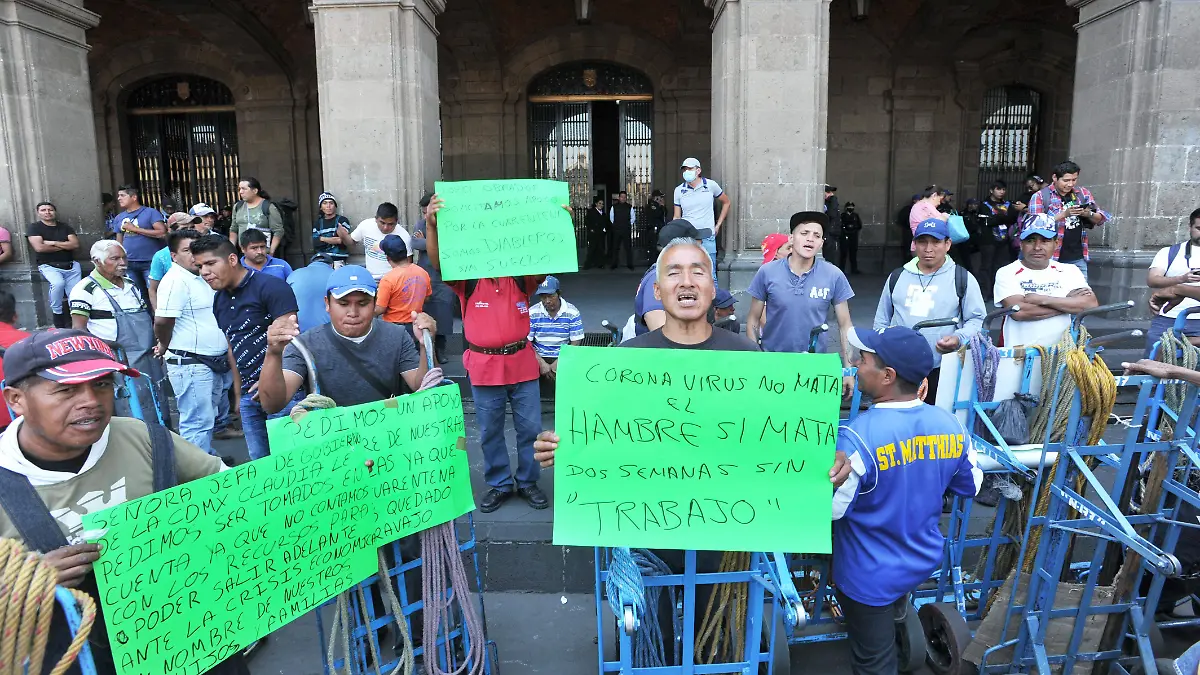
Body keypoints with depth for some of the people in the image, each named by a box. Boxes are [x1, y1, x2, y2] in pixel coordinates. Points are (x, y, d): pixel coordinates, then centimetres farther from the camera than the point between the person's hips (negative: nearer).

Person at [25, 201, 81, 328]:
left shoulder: (64, 227, 15)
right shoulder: (34, 227, 5)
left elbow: (75, 244, 1)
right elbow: (39, 247, -10)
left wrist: (53, 243, -6)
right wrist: (64, 246, -1)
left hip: (71, 265, 4)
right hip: (49, 266, -3)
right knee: (58, 283, -34)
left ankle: (71, 324, -2)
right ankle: (57, 314, -14)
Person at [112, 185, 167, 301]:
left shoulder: (151, 212, -3)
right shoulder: (120, 217, 15)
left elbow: (162, 233, -14)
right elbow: (119, 242, 20)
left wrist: (135, 229, -11)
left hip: (150, 262, -6)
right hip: (130, 264, 6)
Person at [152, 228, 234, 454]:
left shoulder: (199, 278, 15)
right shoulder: (175, 280, -16)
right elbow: (162, 320, -22)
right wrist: (164, 346, -5)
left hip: (213, 362, 10)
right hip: (191, 365, -10)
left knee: (208, 419, 22)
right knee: (198, 422, -6)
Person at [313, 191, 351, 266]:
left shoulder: (342, 220, 4)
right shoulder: (318, 223, 17)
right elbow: (315, 243, 5)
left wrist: (323, 239, -10)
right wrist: (328, 240, -9)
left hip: (338, 260, -3)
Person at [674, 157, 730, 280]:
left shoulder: (711, 185, 4)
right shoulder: (679, 190, 7)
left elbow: (726, 202, 17)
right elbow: (676, 217, 12)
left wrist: (718, 225, 11)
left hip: (707, 237, -1)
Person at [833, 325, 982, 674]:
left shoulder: (858, 437, -32)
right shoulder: (950, 425, -12)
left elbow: (828, 508, -22)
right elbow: (970, 486, 4)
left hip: (870, 575, -4)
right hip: (925, 561, 5)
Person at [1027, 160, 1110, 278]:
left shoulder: (1083, 193, 8)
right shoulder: (1040, 196, -5)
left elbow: (1100, 219, 10)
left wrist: (1089, 214, -12)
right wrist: (1064, 214, -23)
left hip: (1078, 258, 4)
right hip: (1052, 259, -4)